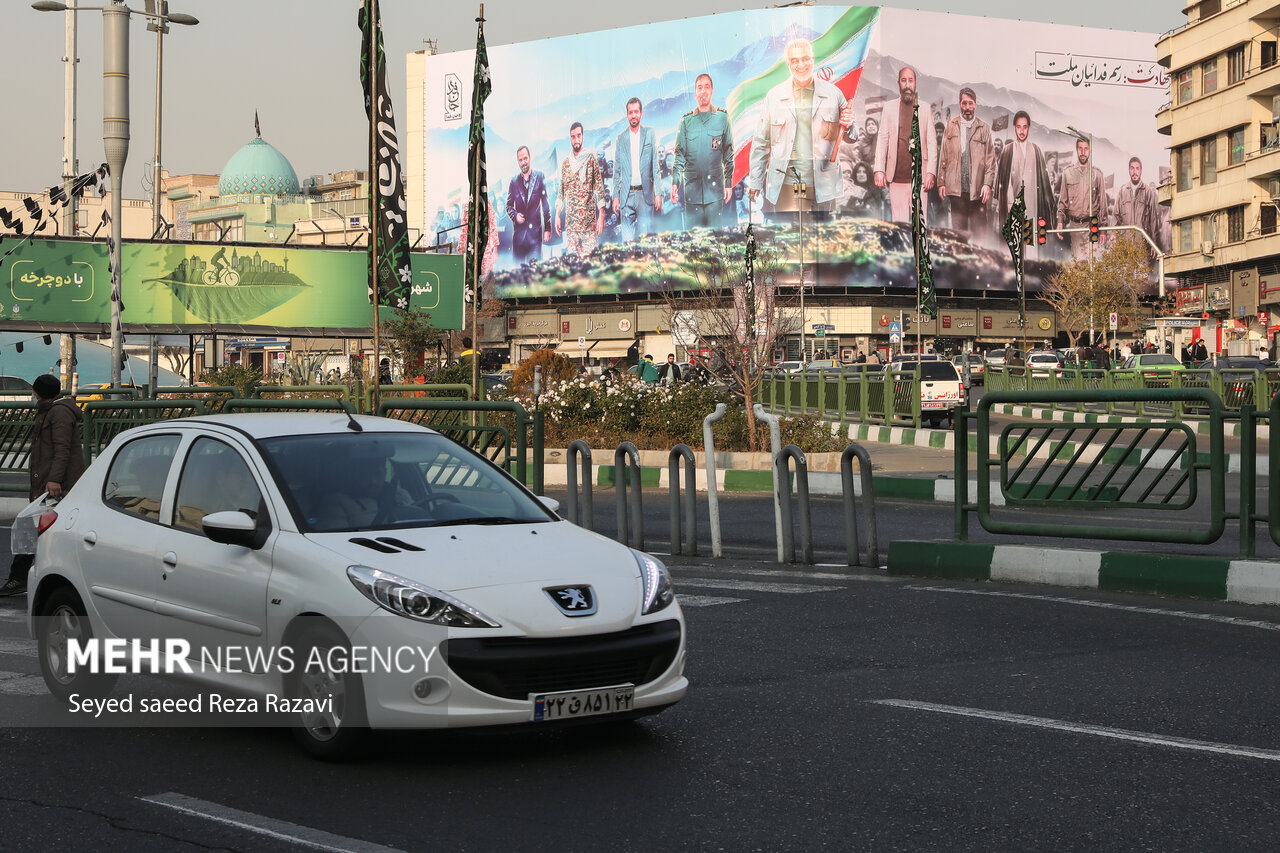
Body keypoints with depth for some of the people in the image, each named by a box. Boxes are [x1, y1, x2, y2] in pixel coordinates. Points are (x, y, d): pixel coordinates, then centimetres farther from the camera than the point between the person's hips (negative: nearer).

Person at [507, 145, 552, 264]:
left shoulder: (539, 177, 4)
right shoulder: (514, 181, 8)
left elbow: (546, 204, 3)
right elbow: (509, 205, 15)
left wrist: (547, 229, -2)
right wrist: (515, 215, -7)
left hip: (535, 231, -2)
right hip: (519, 231, 2)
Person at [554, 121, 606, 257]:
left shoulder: (591, 159, 0)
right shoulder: (565, 163, 11)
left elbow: (600, 188, -3)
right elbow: (561, 192, 16)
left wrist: (601, 215, -10)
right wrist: (557, 216, 8)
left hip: (589, 219, -3)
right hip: (571, 219, 3)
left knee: (589, 254, -8)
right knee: (572, 254, 1)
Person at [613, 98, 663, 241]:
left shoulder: (649, 133, 7)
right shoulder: (621, 138, 10)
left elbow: (655, 165, 5)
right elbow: (617, 169, 12)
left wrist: (658, 193, -2)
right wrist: (615, 196, 5)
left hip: (645, 194, -1)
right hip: (626, 195, 1)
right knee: (627, 240, -3)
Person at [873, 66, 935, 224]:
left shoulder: (925, 108, 8)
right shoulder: (889, 107, 11)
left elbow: (931, 143, 5)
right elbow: (882, 140, 8)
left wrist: (930, 172, -5)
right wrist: (879, 170, -2)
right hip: (896, 177, 1)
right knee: (899, 221, -1)